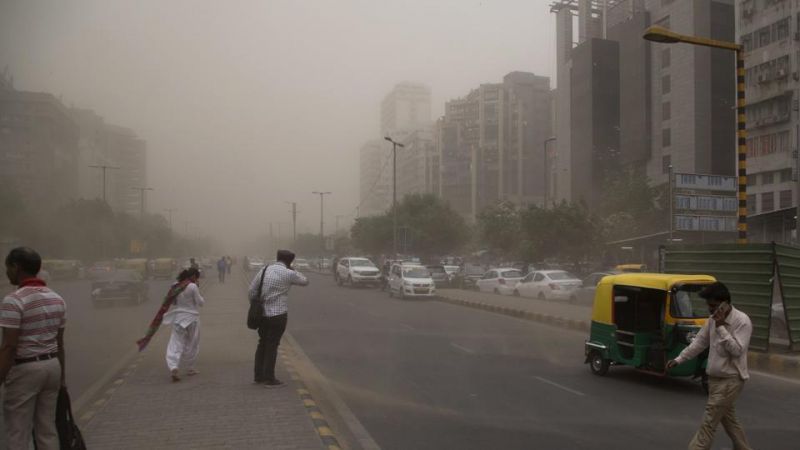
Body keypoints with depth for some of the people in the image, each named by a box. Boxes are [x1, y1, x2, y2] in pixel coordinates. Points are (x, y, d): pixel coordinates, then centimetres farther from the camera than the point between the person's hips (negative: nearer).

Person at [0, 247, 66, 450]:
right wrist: (62, 376, 17)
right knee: (47, 429, 13)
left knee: (18, 433, 3)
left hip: (25, 370, -7)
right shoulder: (57, 299, 6)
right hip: (52, 366, 7)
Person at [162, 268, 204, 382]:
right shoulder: (193, 287, -14)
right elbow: (201, 302, -8)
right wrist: (198, 294, 6)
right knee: (192, 345, 12)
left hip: (177, 318, 4)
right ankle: (190, 369, 21)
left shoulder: (175, 286, 3)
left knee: (176, 343, 0)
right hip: (191, 318, -4)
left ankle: (173, 367, -19)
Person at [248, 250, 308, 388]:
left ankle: (258, 376, 21)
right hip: (278, 314, -6)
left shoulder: (264, 270, 5)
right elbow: (305, 281, 6)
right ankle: (269, 378, 5)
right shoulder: (289, 274, -10)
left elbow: (252, 289, 4)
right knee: (272, 346, 0)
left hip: (263, 314, 6)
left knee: (262, 344, 16)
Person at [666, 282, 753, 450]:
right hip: (715, 377, 8)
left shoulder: (742, 321, -16)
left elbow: (737, 350, -22)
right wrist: (678, 359, 9)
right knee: (728, 418, 19)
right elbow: (699, 342, 13)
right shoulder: (713, 320, 6)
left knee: (709, 421, -6)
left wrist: (721, 327, -24)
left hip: (731, 379, -8)